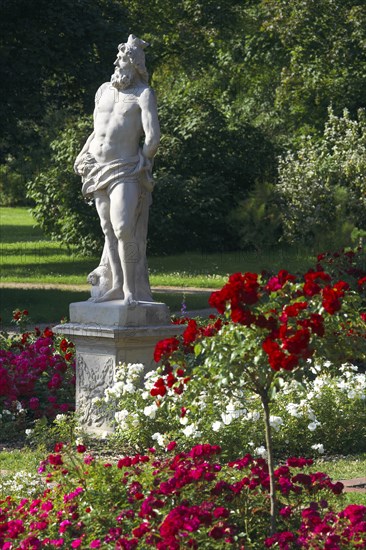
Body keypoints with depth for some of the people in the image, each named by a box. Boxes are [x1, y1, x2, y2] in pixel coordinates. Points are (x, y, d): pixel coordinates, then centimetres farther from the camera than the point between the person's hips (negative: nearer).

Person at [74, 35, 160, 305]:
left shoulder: (143, 94, -5)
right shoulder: (104, 91, 16)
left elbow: (153, 136, -12)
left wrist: (143, 163, -4)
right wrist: (83, 158, 18)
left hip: (125, 172, -7)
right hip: (99, 171, 7)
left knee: (124, 229, -18)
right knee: (109, 231, 7)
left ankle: (130, 288, -13)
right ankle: (116, 285, 11)